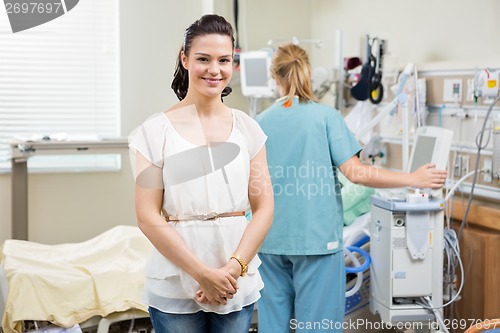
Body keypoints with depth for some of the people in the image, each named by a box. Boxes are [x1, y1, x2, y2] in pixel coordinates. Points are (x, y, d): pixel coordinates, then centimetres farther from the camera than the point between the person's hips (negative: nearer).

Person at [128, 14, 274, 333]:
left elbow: (264, 206, 3)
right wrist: (204, 274, -12)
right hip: (176, 284, -2)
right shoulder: (156, 130, -4)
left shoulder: (247, 128, 4)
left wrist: (234, 267, -10)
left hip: (239, 284, 2)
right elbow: (148, 217, -8)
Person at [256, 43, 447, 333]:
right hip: (316, 237, -4)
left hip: (271, 239, 4)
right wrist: (414, 179, -3)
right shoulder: (326, 116, -6)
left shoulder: (261, 121, 3)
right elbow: (355, 173, -12)